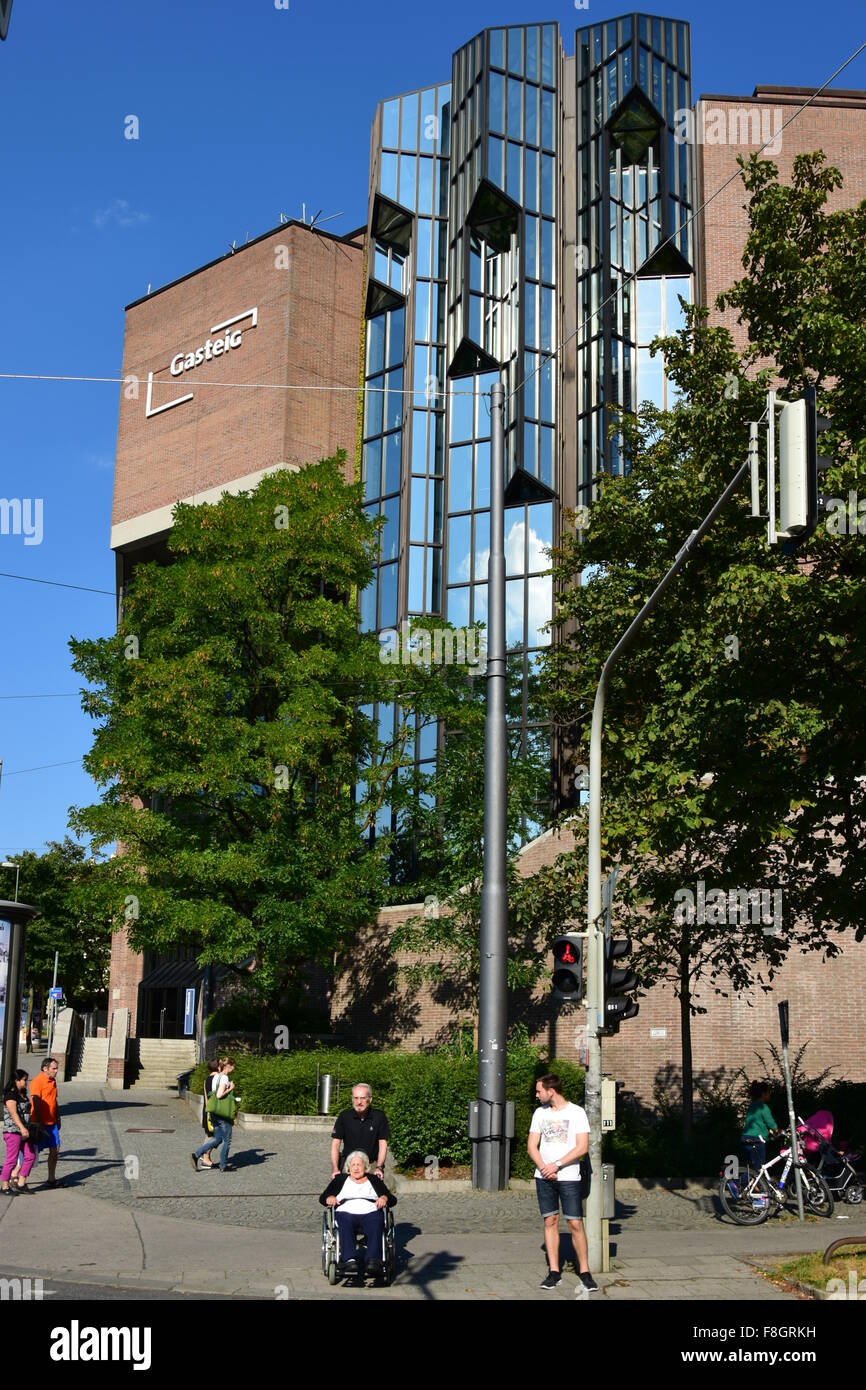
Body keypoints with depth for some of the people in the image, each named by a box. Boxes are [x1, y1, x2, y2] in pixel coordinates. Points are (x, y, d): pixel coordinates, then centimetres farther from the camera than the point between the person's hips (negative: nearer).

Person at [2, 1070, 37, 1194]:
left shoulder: (23, 1094, 15)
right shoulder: (10, 1095, -14)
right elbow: (13, 1113, -24)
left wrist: (28, 1128, 25)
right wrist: (22, 1128, -34)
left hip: (24, 1131, 9)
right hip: (13, 1131, -9)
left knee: (30, 1156, 6)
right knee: (12, 1159, -3)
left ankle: (21, 1184, 14)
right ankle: (4, 1186, 7)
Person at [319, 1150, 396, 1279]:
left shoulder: (374, 1180, 28)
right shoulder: (340, 1179, 29)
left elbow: (392, 1200, 20)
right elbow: (323, 1197, 21)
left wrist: (385, 1198, -4)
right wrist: (329, 1198, -3)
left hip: (371, 1213, 0)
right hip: (346, 1213, 0)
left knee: (375, 1225, -36)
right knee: (346, 1225, -37)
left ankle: (373, 1261, -53)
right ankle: (349, 1259, -55)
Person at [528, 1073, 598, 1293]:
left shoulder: (576, 1112, -4)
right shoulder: (540, 1113, 9)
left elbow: (582, 1147, -10)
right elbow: (532, 1146, 7)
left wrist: (556, 1165, -15)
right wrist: (543, 1167, -11)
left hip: (569, 1177, -4)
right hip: (543, 1177, 4)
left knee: (575, 1223, -5)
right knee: (550, 1221, 4)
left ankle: (584, 1271, 4)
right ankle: (554, 1271, 10)